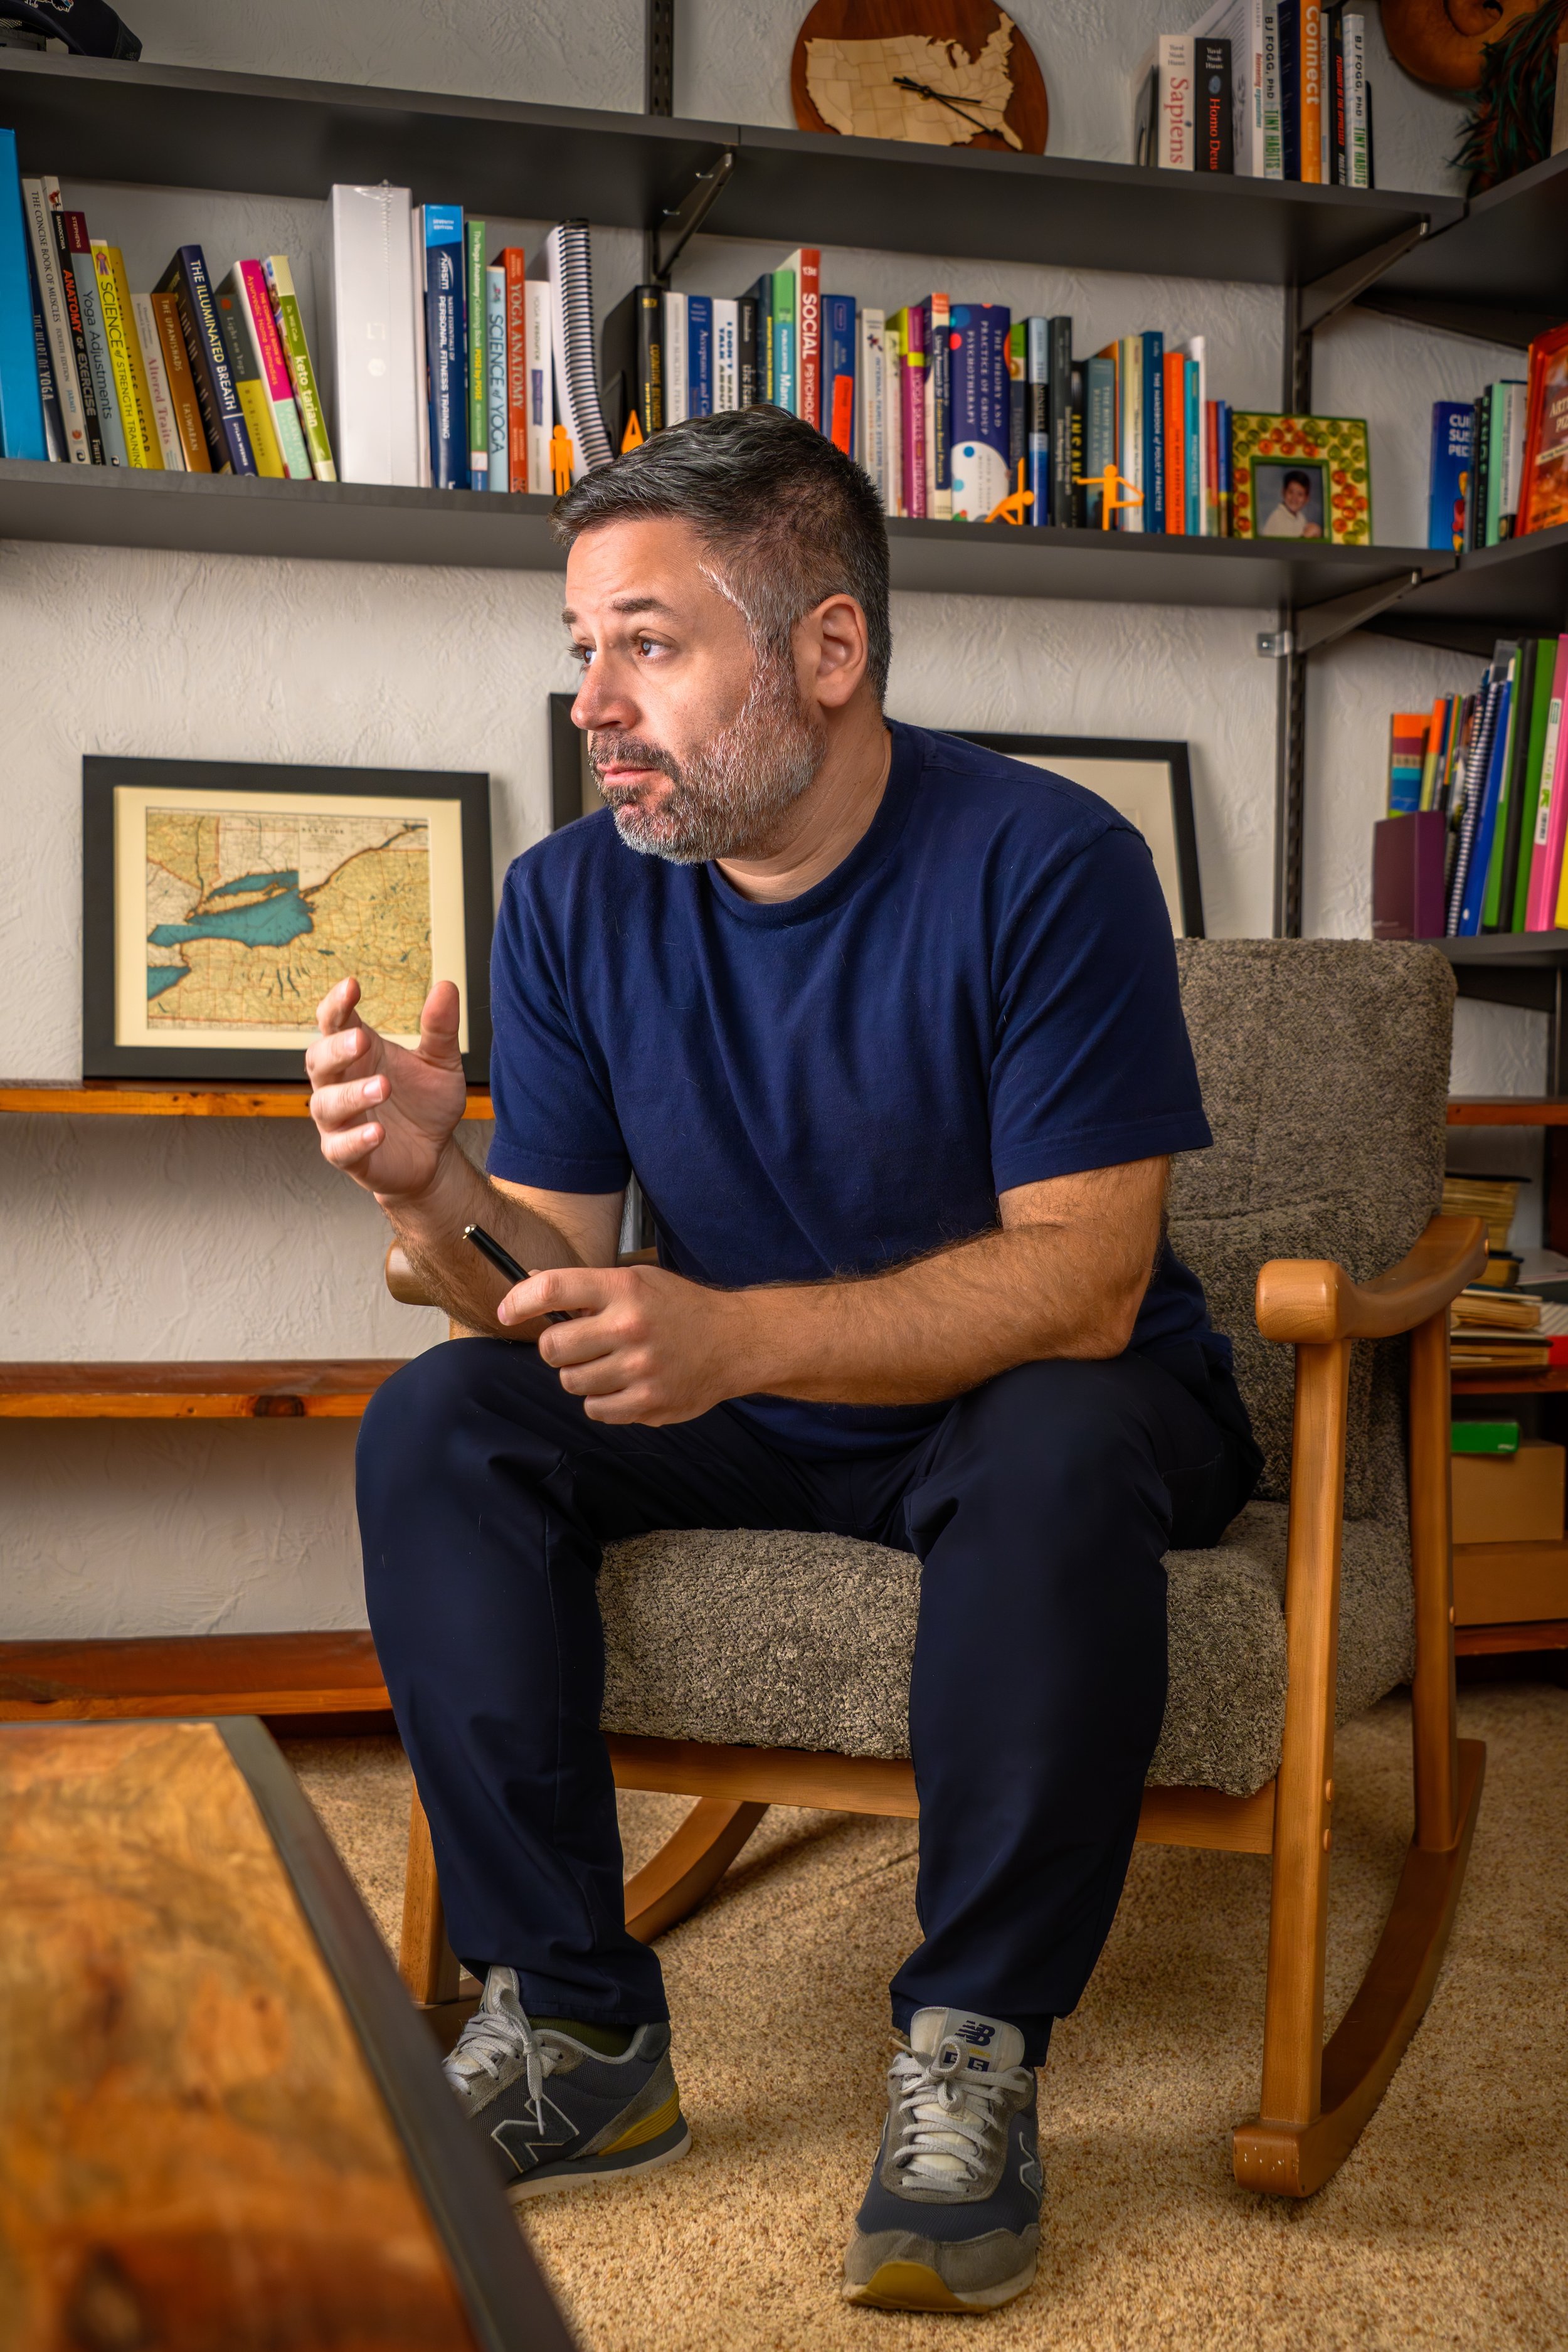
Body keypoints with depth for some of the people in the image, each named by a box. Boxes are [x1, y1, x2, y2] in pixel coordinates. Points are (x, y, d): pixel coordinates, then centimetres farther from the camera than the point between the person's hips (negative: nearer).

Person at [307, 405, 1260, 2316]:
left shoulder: (1045, 867, -20)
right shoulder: (572, 902, -6)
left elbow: (1080, 1289, -25)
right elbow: (548, 1283, -6)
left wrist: (732, 1335, -39)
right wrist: (434, 1192, -30)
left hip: (1036, 1399, -4)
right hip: (760, 1418, 5)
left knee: (1058, 1449, -37)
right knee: (434, 1423, -16)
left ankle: (971, 2054, -20)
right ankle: (573, 2029, -13)